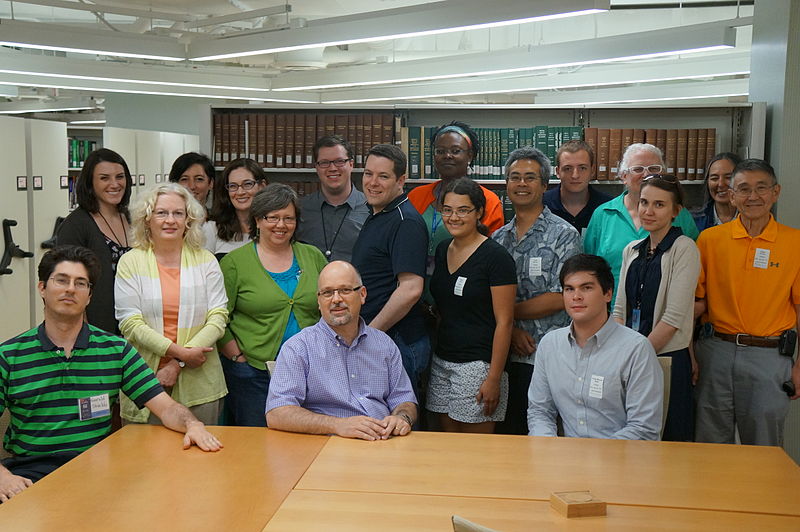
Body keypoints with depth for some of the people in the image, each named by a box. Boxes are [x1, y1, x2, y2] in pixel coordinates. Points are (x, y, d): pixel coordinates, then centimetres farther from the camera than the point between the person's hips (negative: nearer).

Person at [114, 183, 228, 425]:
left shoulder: (205, 261, 7)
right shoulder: (130, 262, 3)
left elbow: (218, 316, -1)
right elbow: (130, 323, -5)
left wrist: (179, 364, -10)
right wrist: (179, 351, -15)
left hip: (198, 381, 1)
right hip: (144, 379, -1)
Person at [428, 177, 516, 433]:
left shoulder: (495, 256, -11)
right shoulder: (442, 251, 11)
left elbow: (504, 322, -13)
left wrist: (494, 379, -16)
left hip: (478, 365, -7)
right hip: (441, 362, 7)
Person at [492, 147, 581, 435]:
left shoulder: (564, 235, -4)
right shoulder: (498, 238, 12)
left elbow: (559, 299, -11)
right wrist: (510, 328, -8)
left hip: (544, 358, -4)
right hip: (503, 354, 5)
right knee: (503, 433, 9)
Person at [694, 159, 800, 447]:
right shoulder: (710, 238, 3)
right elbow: (698, 302, 5)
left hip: (770, 357, -1)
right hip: (716, 353, 1)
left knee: (763, 453, 10)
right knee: (710, 447, 11)